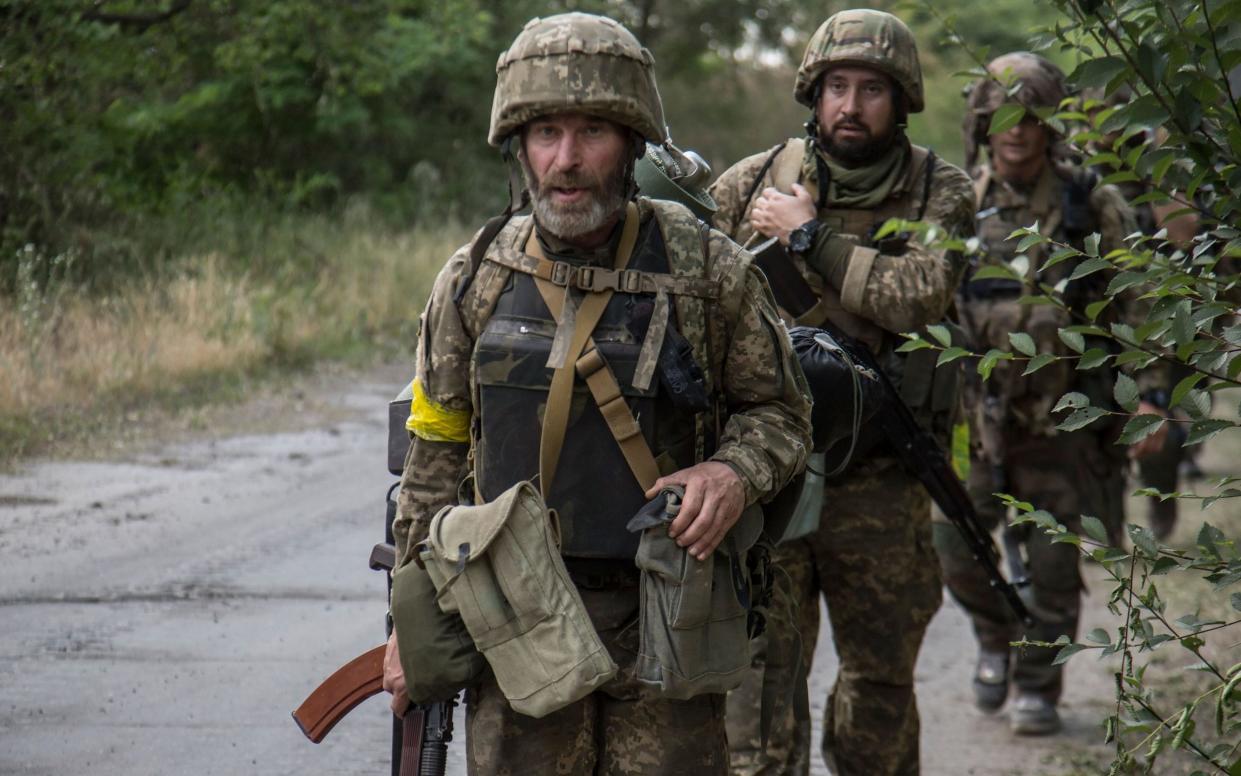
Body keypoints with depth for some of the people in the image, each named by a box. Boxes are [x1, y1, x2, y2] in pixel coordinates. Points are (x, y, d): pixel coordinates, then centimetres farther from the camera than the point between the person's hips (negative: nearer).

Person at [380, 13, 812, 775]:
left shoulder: (710, 270, -3)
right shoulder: (475, 281, 4)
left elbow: (781, 411, 8)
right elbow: (434, 454, 11)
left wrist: (734, 472, -15)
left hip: (664, 623, -1)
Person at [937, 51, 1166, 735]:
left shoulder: (1092, 205, -4)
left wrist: (1149, 398, -10)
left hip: (1062, 410, -2)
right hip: (976, 408, 2)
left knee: (1053, 562, 0)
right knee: (956, 547, 2)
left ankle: (1038, 686, 15)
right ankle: (996, 639, 31)